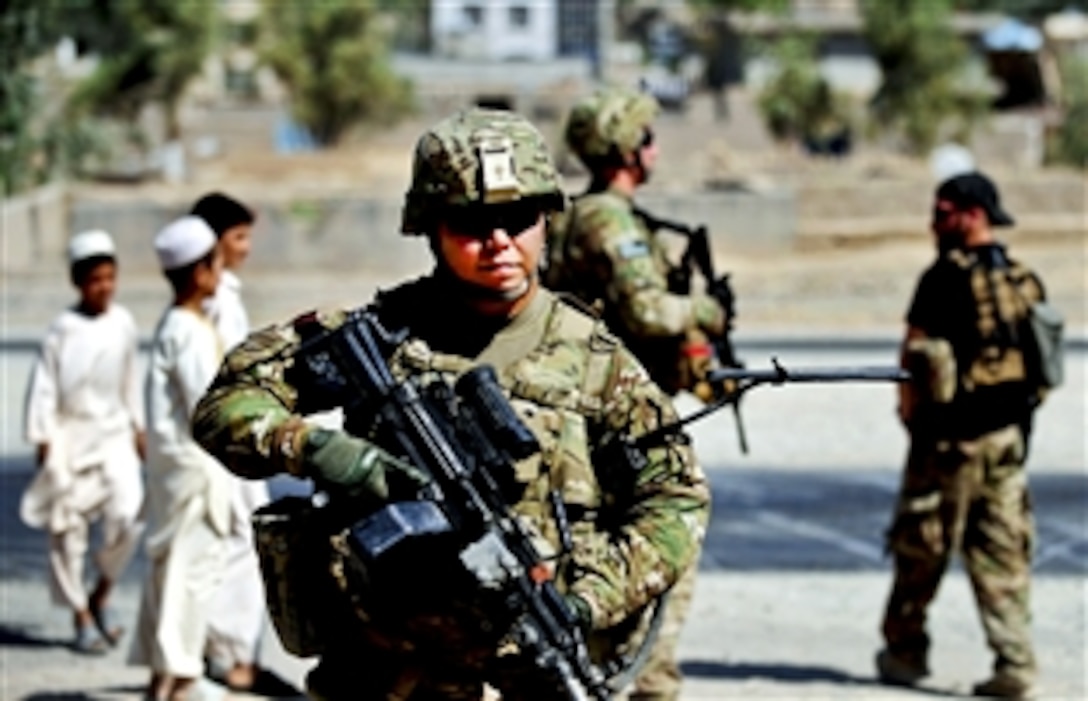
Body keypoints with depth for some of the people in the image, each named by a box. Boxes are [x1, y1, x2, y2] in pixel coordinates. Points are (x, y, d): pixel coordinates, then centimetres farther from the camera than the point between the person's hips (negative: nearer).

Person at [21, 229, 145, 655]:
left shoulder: (123, 323, 3)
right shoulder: (64, 328, -9)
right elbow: (44, 384, -5)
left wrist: (138, 428, 21)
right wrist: (42, 438, -7)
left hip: (113, 433, 3)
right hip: (70, 434, -3)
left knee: (127, 514, -12)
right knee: (68, 529, 0)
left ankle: (101, 595, 11)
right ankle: (82, 618, 11)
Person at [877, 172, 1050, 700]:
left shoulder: (947, 277, -13)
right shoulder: (1024, 281, 7)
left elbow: (916, 354, -11)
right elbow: (1038, 360, 11)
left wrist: (909, 413, 3)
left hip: (951, 435, -6)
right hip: (1009, 433, 6)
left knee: (921, 547, 8)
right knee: (1003, 553, 7)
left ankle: (904, 651, 19)